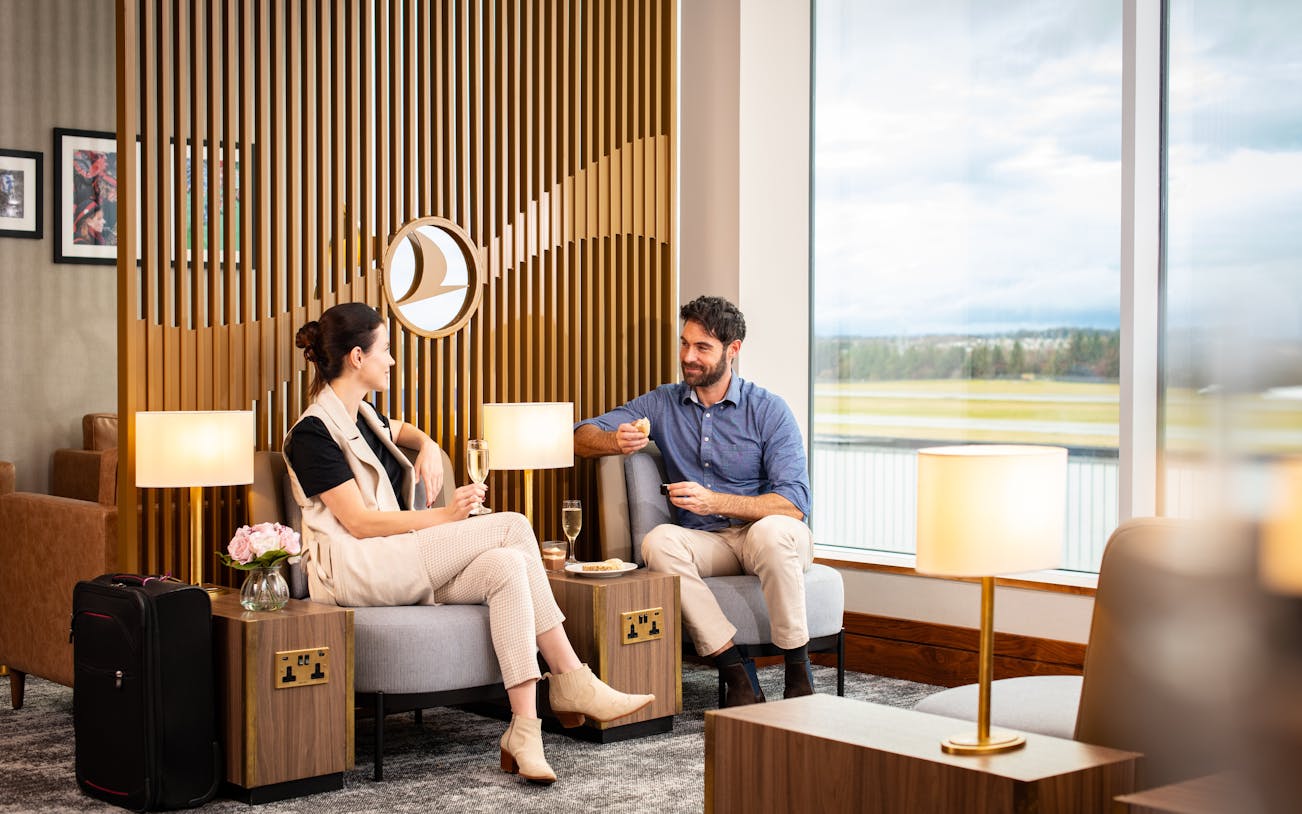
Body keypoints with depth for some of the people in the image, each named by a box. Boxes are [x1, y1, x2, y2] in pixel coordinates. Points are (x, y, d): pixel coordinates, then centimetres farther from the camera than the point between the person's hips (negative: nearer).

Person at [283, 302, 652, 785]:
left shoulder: (360, 416, 18)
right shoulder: (313, 432, -10)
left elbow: (399, 430, 43)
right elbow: (360, 522, -17)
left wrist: (427, 446, 19)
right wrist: (443, 518, -19)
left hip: (401, 565, 9)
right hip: (353, 569, -9)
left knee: (507, 566, -20)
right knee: (513, 528, -20)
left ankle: (524, 731, -27)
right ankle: (572, 683, -17)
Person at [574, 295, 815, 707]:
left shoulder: (769, 410, -6)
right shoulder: (662, 404, 6)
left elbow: (794, 503, -16)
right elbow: (581, 436, 2)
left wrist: (714, 501, -30)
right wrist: (616, 441, -23)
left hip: (769, 537, -3)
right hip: (707, 542, 3)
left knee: (771, 530, -38)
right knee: (659, 541, -29)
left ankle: (799, 674, -22)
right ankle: (738, 675, -26)